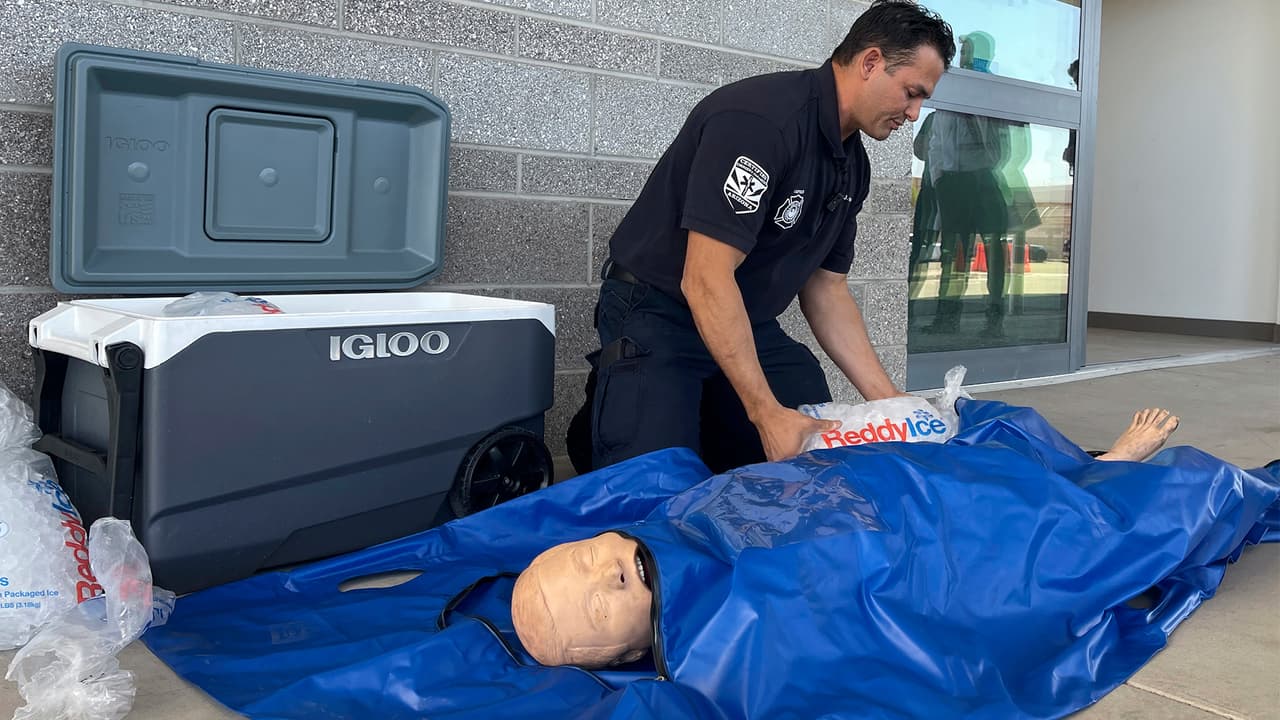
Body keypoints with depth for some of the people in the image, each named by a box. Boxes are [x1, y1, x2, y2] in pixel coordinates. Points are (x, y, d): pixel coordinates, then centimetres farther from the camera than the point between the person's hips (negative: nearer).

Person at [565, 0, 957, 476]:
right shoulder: (761, 119, -25)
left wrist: (886, 399, 1)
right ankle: (609, 413, 10)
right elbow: (705, 279, -30)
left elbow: (825, 288, 10)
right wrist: (768, 414, -30)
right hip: (659, 315, -8)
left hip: (750, 324, 8)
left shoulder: (853, 164, 4)